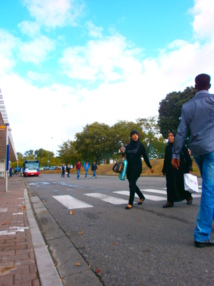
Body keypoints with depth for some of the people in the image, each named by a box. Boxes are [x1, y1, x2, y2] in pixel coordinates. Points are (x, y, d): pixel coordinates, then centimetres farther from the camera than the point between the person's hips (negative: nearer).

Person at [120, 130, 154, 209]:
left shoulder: (141, 145, -2)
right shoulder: (128, 146, 9)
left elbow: (145, 157, 0)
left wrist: (150, 167, 1)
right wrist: (123, 152, -5)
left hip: (137, 167, -5)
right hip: (129, 167, 5)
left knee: (132, 183, -13)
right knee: (132, 184, 13)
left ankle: (130, 203, -6)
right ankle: (141, 197, 36)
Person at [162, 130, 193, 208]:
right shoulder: (167, 147, 10)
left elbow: (187, 157, -4)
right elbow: (166, 159, 13)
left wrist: (189, 168, -10)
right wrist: (164, 170, 13)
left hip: (181, 169, -3)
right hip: (170, 170, 3)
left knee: (182, 184, 7)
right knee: (170, 185, -1)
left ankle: (189, 197, 33)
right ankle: (170, 201, 4)